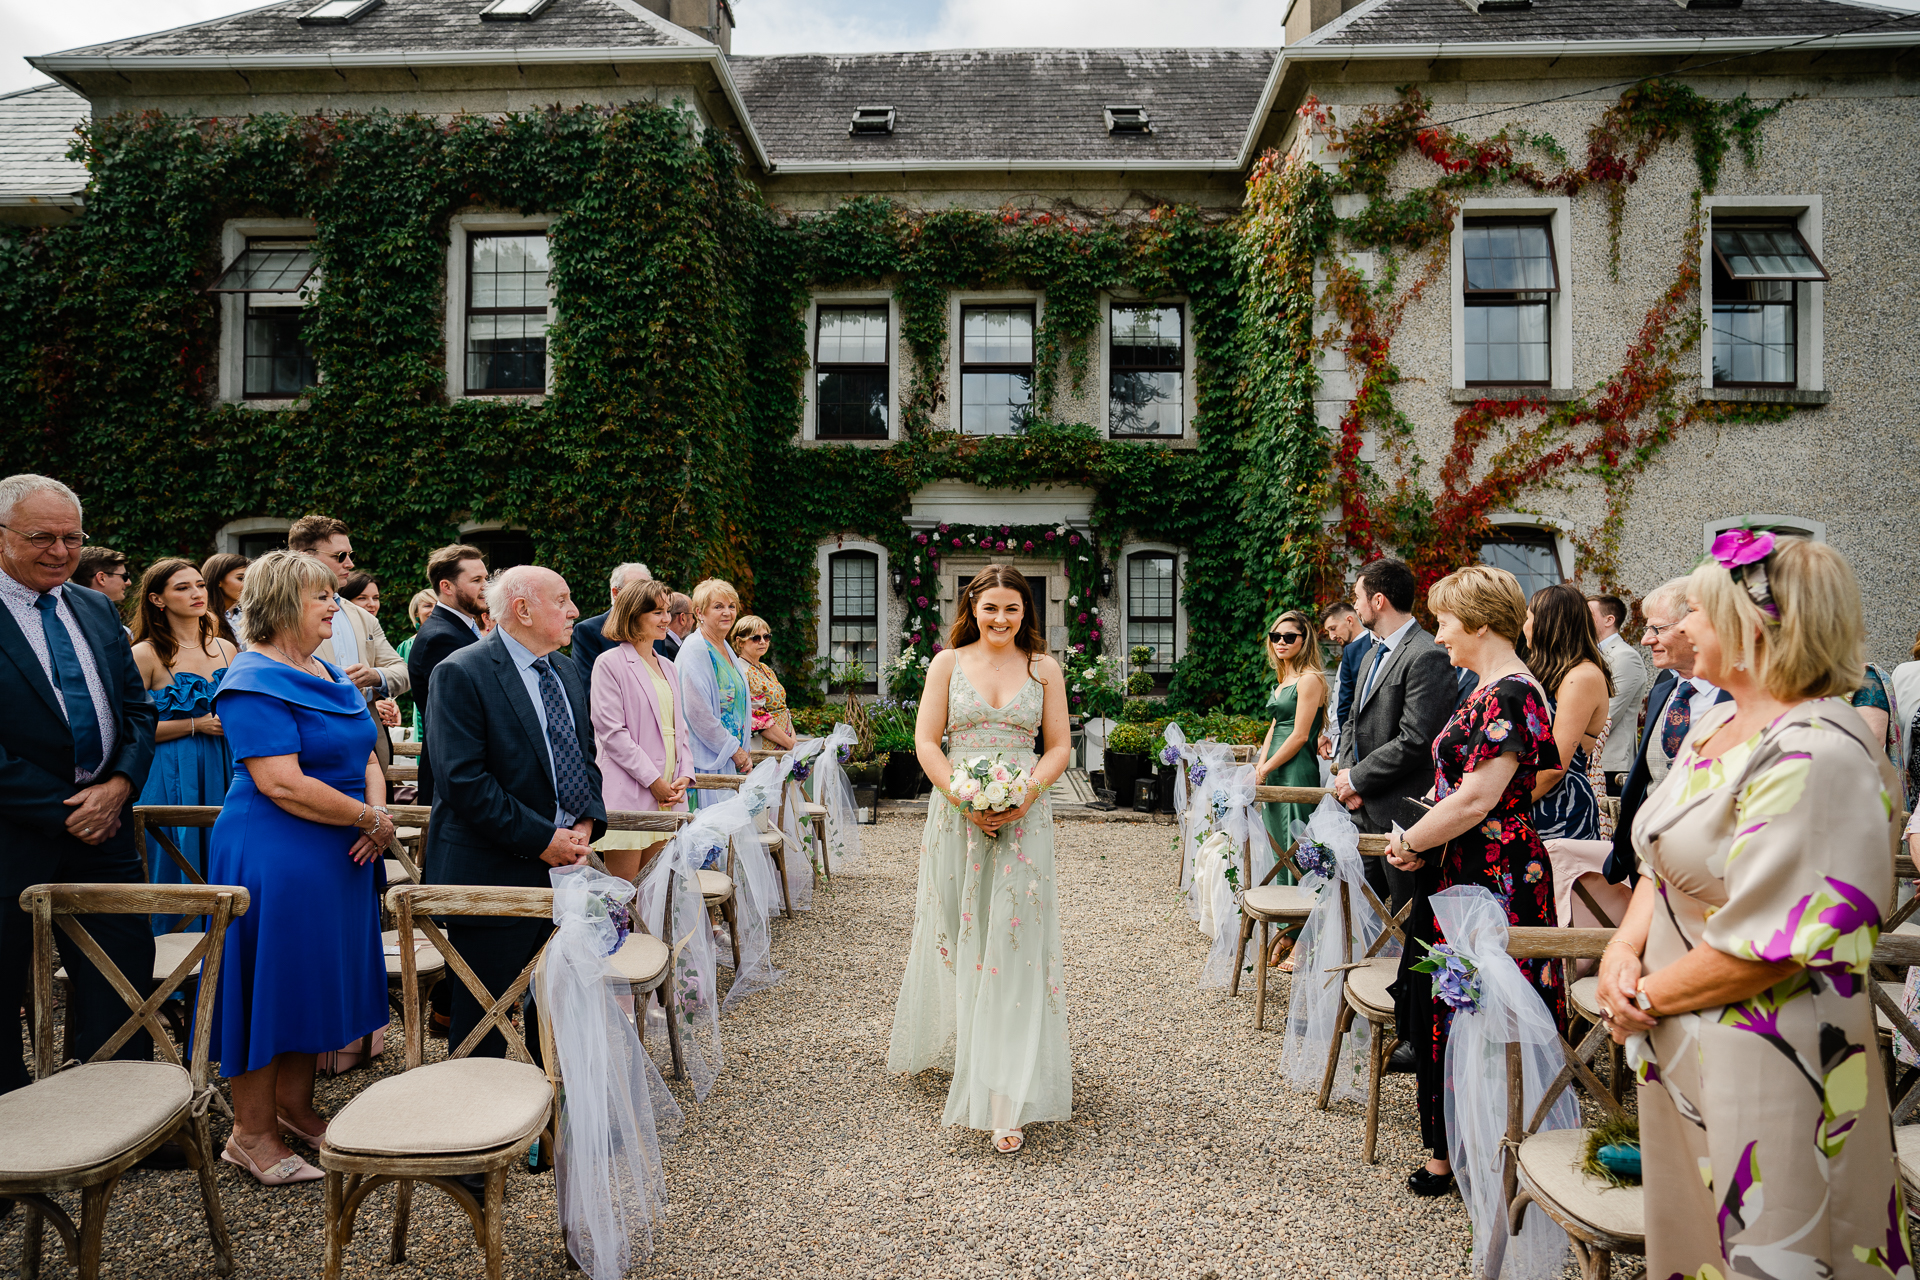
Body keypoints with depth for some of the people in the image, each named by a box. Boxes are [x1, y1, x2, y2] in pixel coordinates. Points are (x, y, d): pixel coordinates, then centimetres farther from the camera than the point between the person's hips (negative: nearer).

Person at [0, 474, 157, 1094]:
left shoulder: (98, 610, 11)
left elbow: (137, 708, 11)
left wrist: (120, 784, -6)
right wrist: (65, 813, -13)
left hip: (102, 823, 6)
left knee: (121, 985, 11)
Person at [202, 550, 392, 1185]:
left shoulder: (329, 675, 12)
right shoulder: (255, 681, -16)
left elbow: (365, 756, 13)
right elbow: (282, 783, -24)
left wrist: (376, 813, -7)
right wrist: (372, 819, -18)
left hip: (338, 855, 9)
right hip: (273, 858, -8)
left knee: (315, 976, 16)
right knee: (270, 977, 2)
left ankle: (294, 1107, 33)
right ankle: (252, 1134, 18)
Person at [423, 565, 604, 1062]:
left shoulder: (566, 671, 12)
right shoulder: (461, 674, -13)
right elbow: (464, 780, -20)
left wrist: (587, 823, -1)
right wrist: (541, 839, -19)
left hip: (565, 866, 7)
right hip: (496, 873, -7)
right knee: (484, 1024, 5)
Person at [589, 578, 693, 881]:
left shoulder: (667, 667, 18)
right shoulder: (610, 663, -5)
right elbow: (611, 732, -11)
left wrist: (684, 776, 2)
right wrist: (653, 780, -13)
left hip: (667, 796, 7)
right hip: (629, 793, -7)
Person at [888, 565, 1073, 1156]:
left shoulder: (1044, 668, 6)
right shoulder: (948, 663, 5)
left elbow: (1059, 746, 5)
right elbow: (926, 740, 1)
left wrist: (1027, 793, -13)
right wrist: (963, 797, -13)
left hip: (1023, 818, 0)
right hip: (956, 814, 1)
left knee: (1015, 944, -5)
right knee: (953, 932, 10)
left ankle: (1006, 1101, -2)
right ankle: (944, 1043, 37)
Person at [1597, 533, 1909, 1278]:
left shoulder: (1816, 754, -23)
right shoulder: (1720, 724, 7)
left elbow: (1765, 946, -25)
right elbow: (1666, 867, 13)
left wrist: (1647, 997, -13)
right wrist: (1625, 948, -4)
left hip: (1764, 1072, -9)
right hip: (1681, 1051, 9)